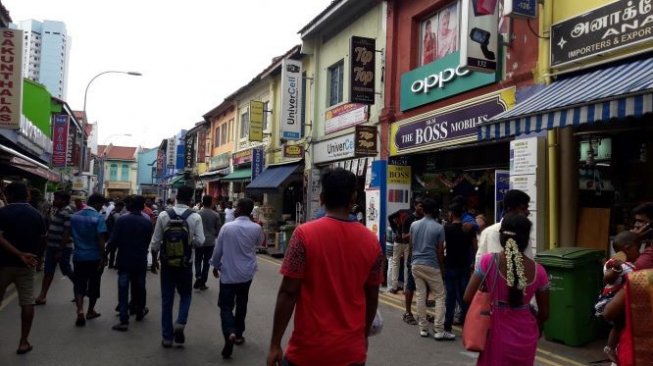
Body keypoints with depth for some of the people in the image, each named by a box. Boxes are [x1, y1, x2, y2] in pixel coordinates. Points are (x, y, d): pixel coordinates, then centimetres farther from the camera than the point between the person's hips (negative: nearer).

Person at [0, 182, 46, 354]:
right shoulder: (36, 214, 3)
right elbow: (42, 241, 8)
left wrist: (20, 254, -23)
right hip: (26, 265, 3)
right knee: (27, 302, 4)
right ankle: (24, 342, 7)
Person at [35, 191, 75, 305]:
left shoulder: (67, 212, -18)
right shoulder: (55, 209, 8)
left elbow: (67, 232, -21)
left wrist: (60, 250, -21)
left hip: (63, 247, -8)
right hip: (51, 246, 8)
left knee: (67, 270, 3)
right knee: (48, 271, 9)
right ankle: (42, 296, 14)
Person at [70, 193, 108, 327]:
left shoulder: (74, 216, 3)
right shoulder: (99, 217, -13)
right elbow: (101, 239, -19)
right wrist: (103, 257, -15)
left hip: (79, 256, 3)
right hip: (95, 257, -3)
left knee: (79, 285, 7)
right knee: (94, 284, 14)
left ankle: (80, 310, -13)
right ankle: (90, 311, 26)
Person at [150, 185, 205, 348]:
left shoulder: (163, 215, -5)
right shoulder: (195, 217, -11)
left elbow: (155, 241, -1)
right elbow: (200, 241, -12)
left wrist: (154, 260, 11)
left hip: (167, 262, 2)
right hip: (185, 264, -1)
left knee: (167, 299, 11)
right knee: (186, 295, 18)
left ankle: (167, 337, 17)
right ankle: (180, 323, -4)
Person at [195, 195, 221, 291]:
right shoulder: (216, 215, -4)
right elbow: (219, 229, 2)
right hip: (210, 241, 0)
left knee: (198, 260, 14)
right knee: (206, 262, 8)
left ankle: (198, 276, -10)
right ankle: (202, 283, 11)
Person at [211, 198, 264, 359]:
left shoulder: (227, 227, -13)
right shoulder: (256, 228, -8)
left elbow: (218, 250, -4)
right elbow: (260, 243, 14)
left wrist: (215, 265, 12)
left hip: (228, 273, -2)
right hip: (246, 273, 3)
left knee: (226, 305, 3)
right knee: (241, 304, 19)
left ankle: (230, 333, -19)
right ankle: (238, 334, 28)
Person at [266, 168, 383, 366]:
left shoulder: (305, 234, -12)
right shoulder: (371, 241, -2)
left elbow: (288, 293, -13)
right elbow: (372, 297, 6)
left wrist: (275, 344, -4)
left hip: (309, 349, -3)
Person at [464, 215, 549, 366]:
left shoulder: (488, 261, -17)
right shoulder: (538, 270, -10)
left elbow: (468, 298, -14)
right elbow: (544, 313, 0)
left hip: (498, 335, -2)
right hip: (526, 337, 2)